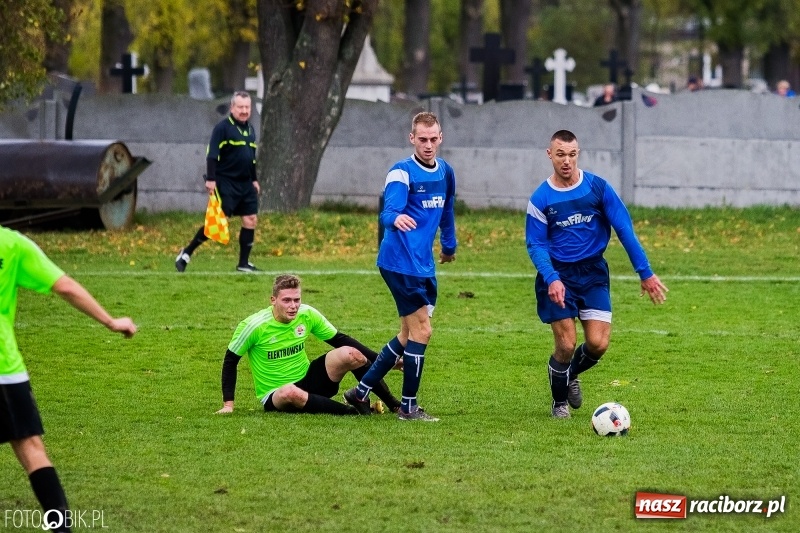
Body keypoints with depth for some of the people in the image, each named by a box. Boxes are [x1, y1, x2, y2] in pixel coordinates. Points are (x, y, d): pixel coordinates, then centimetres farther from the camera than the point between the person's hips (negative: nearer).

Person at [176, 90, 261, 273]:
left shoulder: (250, 130, 15)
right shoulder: (222, 128, -9)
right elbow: (211, 155, -14)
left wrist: (254, 179, 22)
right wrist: (210, 179, -20)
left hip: (245, 184, 7)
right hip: (226, 183, -7)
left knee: (251, 220, 1)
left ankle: (244, 263, 9)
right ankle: (186, 253, 0)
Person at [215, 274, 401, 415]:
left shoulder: (307, 315, -6)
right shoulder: (254, 325, -17)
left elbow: (340, 340, 3)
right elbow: (230, 360, -6)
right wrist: (228, 404, -10)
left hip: (307, 381, 4)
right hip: (275, 395, -4)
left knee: (350, 354, -18)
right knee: (290, 393, -42)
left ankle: (394, 405, -7)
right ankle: (355, 413, -34)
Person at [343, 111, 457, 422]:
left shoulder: (446, 173, 9)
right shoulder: (402, 173, -14)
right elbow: (388, 211, -29)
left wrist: (449, 245, 36)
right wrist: (396, 218, -51)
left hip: (423, 266, 9)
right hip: (401, 263, -9)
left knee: (410, 333, 14)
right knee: (421, 330, -7)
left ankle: (362, 391, 23)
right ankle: (409, 407, 3)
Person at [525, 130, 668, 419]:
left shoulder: (598, 187, -4)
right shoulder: (541, 198, -6)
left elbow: (625, 230, -3)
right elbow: (536, 245, -6)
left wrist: (645, 273, -6)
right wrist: (551, 279, -24)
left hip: (593, 273, 1)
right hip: (558, 275, -1)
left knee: (598, 344, -9)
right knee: (566, 345, -6)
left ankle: (571, 374, 26)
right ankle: (559, 402, 21)